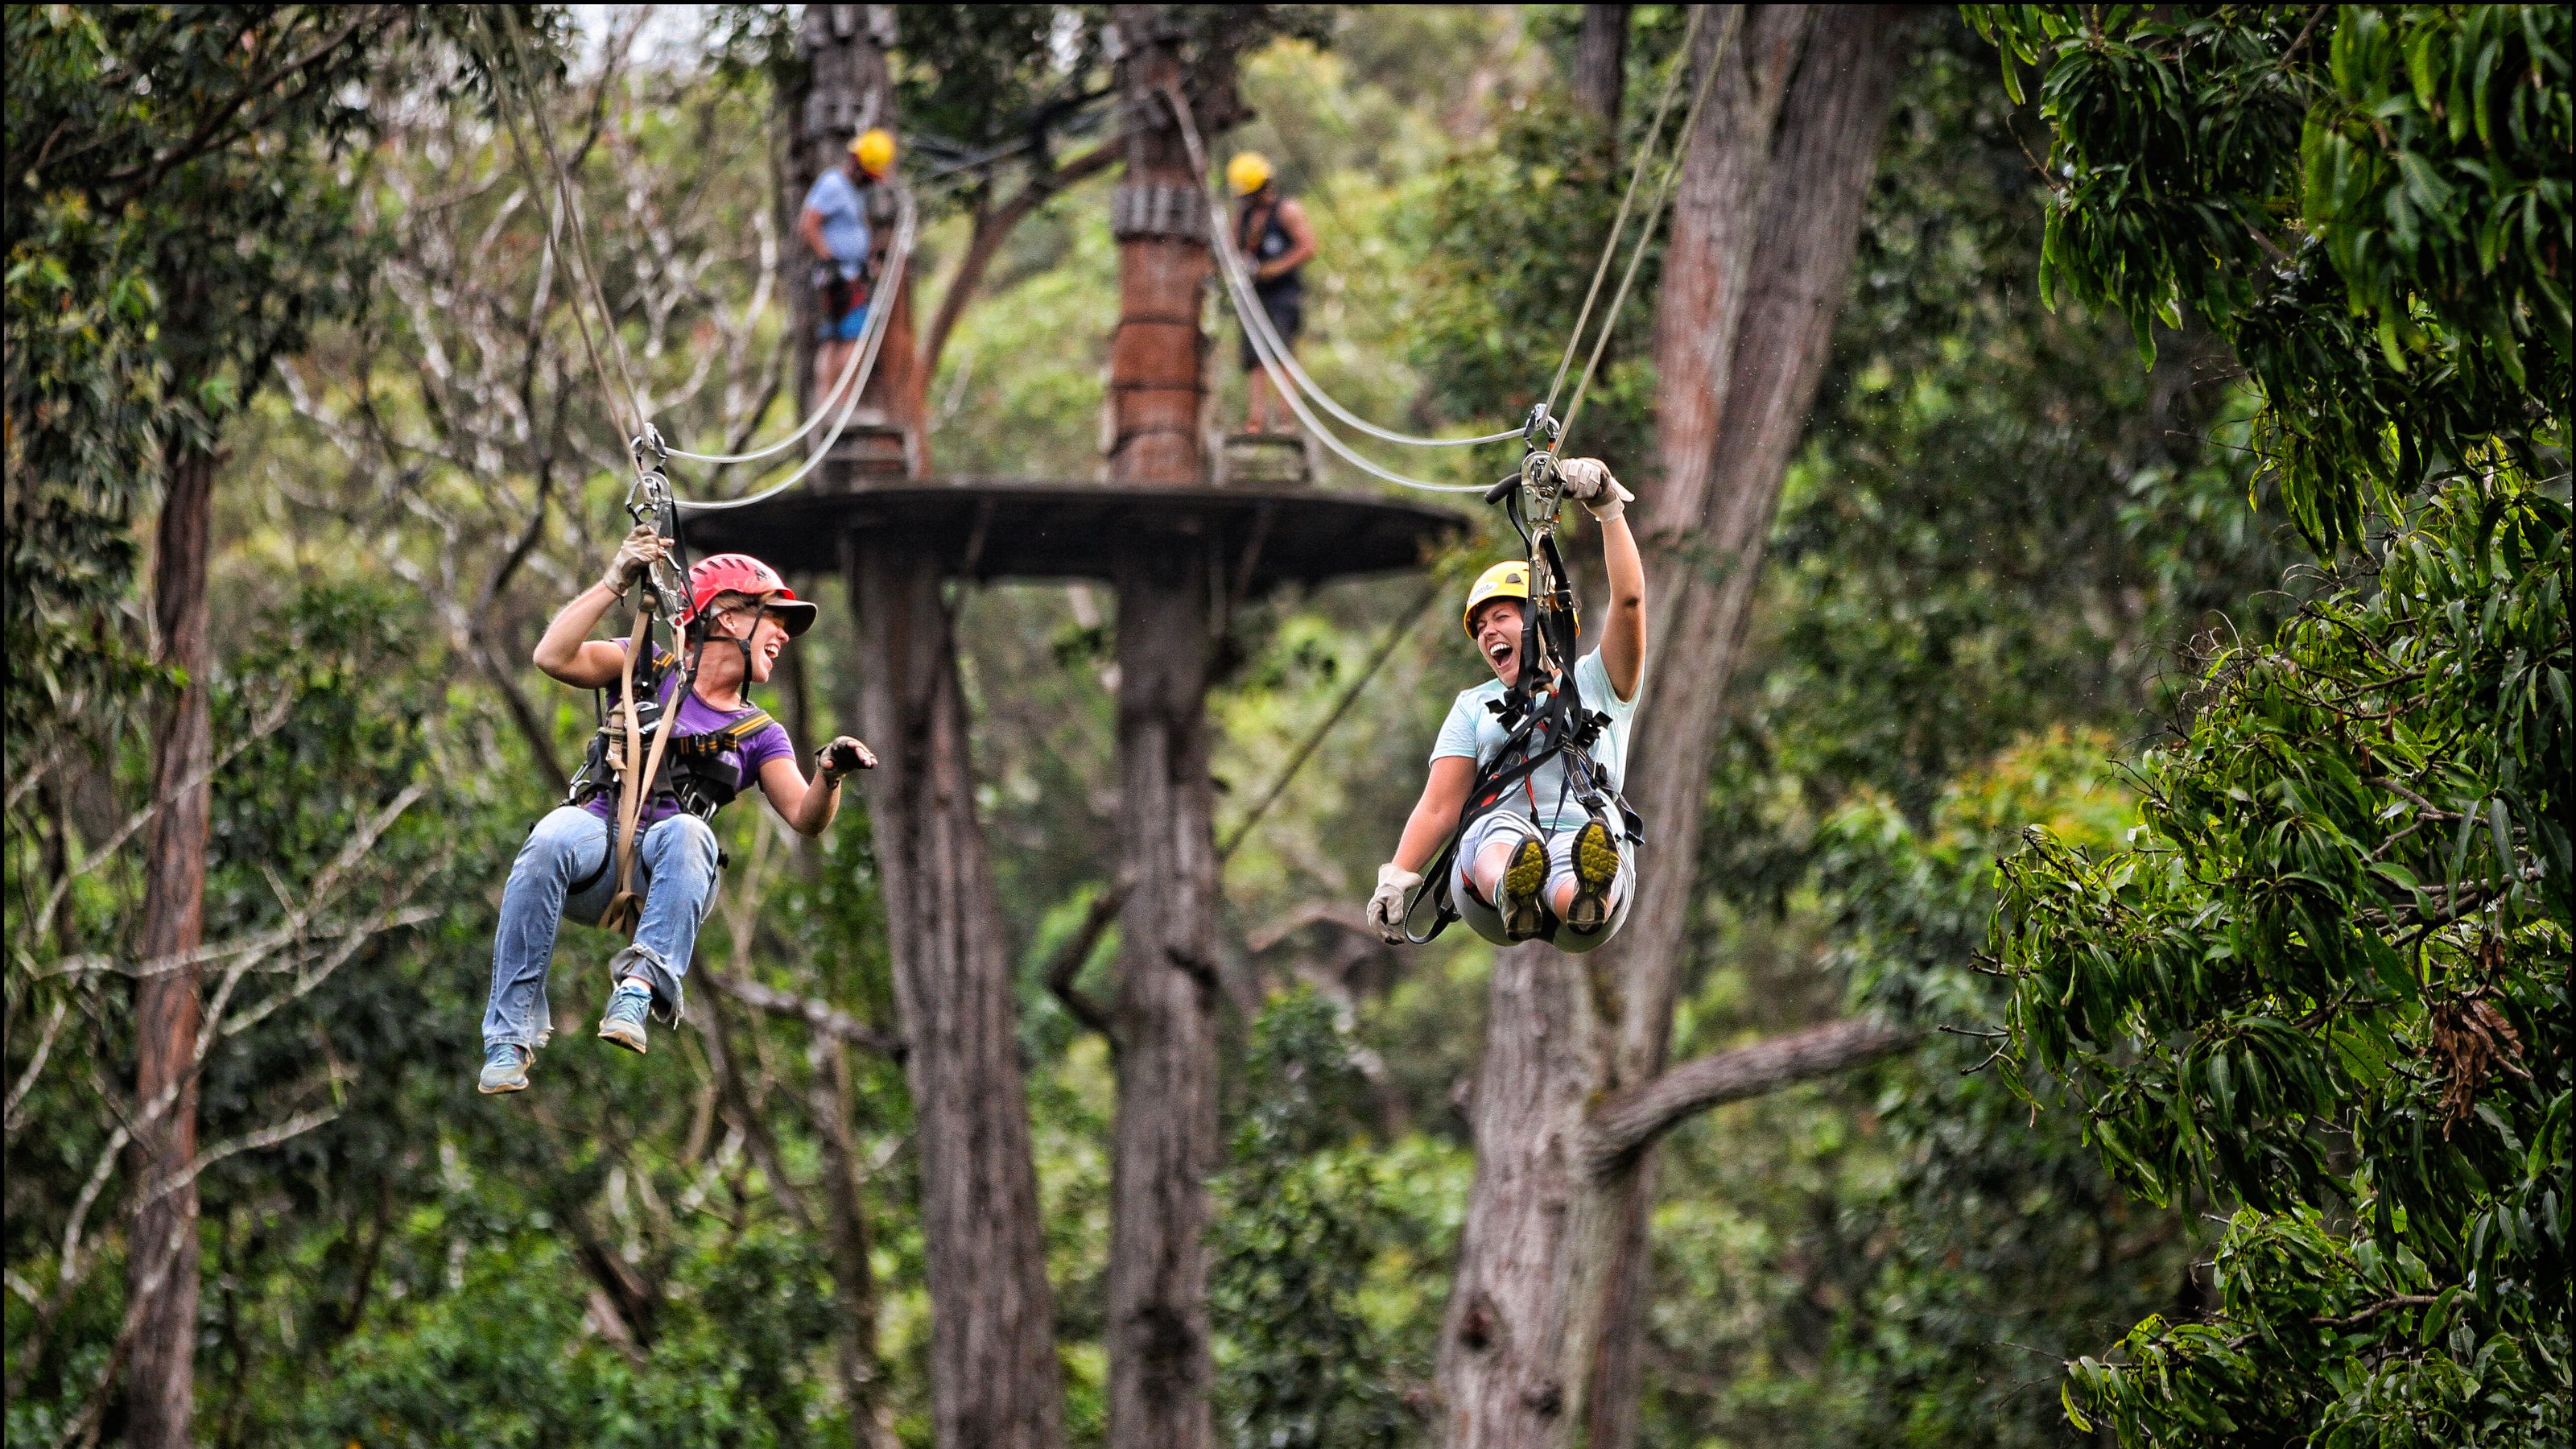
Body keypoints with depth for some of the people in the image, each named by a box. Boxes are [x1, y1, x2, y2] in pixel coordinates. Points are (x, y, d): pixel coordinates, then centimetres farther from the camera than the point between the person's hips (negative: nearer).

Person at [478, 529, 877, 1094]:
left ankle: (640, 986, -49)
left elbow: (804, 816, 7)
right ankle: (510, 1036, -35)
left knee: (687, 832, -34)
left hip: (665, 875, 1)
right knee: (551, 840, -37)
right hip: (596, 841, -1)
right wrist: (615, 582, -5)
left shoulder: (758, 735, 23)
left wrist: (828, 774, -14)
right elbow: (554, 658, 0)